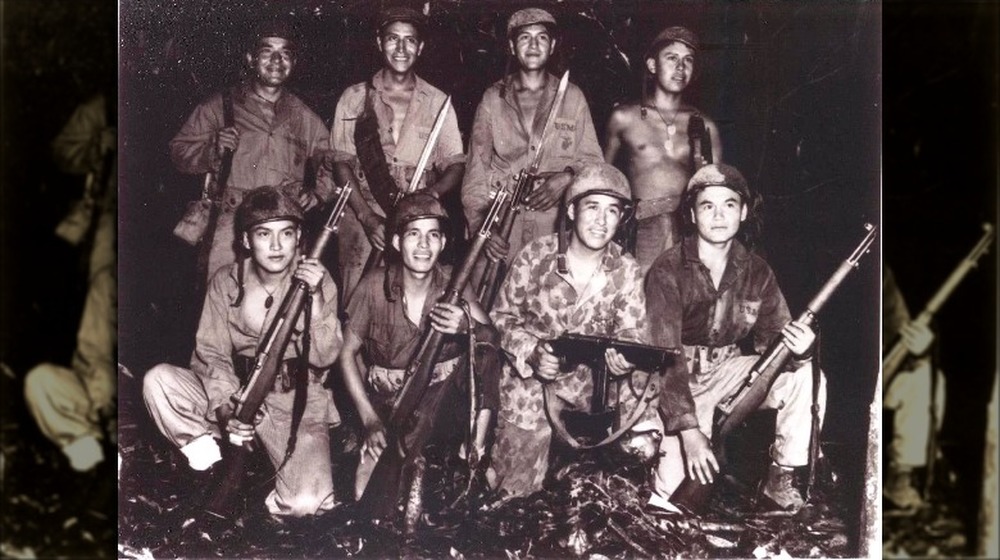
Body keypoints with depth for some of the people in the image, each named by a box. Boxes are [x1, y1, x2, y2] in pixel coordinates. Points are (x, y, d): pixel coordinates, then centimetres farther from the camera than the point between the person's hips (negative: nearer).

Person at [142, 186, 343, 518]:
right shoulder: (226, 282, 0)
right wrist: (225, 406, -23)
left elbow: (324, 357, -13)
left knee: (306, 502, -27)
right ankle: (215, 465, -7)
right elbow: (212, 354, -5)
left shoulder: (317, 282, -5)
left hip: (297, 402, -3)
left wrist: (315, 299, -28)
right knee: (158, 381, -21)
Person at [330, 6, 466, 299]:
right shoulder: (354, 98, 9)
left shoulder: (438, 102, 10)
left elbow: (455, 165, 8)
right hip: (362, 227, 0)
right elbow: (342, 163, 4)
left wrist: (431, 193, -14)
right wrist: (367, 217, -10)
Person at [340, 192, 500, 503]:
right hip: (385, 399, -2)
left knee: (481, 341, -25)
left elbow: (492, 336, -14)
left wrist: (467, 326, -39)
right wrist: (370, 419, -16)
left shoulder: (451, 283, -9)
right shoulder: (375, 285, -14)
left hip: (440, 393, 2)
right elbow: (348, 353, -6)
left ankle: (477, 450, -14)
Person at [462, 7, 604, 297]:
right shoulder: (493, 98, 11)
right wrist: (481, 226, -4)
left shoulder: (572, 97, 12)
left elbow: (592, 159, 13)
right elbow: (476, 171, 8)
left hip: (555, 226, 0)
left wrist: (568, 176, -9)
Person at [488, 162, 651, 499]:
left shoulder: (626, 272, -3)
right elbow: (502, 316, -1)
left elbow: (631, 334, -6)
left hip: (588, 389, 2)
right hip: (529, 380, -2)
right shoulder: (536, 256, -7)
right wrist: (532, 352, -20)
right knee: (518, 491, -5)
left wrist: (623, 355, -31)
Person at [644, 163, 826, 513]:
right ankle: (667, 496, 12)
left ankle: (782, 477, -2)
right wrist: (690, 431, -36)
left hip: (725, 372, 5)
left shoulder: (756, 273, -3)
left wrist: (799, 350, -30)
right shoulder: (667, 272, -19)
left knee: (807, 377, -16)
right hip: (675, 379, -5)